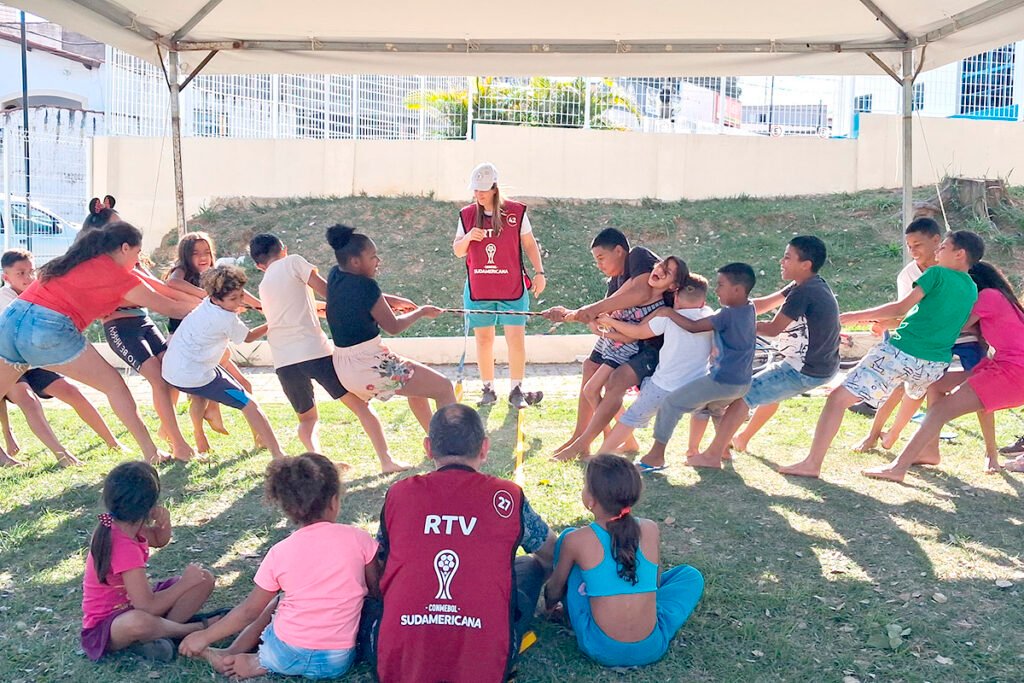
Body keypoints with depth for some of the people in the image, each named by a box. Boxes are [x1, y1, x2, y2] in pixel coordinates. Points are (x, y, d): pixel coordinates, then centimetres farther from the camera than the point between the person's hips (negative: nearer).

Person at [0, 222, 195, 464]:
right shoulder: (118, 275, 5)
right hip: (49, 328, -7)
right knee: (114, 384, 7)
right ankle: (151, 453, 7)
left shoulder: (80, 260, 24)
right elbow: (169, 308, 11)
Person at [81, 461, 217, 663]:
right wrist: (185, 582, -18)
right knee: (139, 622, -45)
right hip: (105, 625, -9)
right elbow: (147, 608, -32)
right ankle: (194, 629, -17)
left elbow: (160, 540, 16)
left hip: (134, 603, 9)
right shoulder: (124, 548, -31)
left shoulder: (123, 526, -5)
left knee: (204, 579, -2)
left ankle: (159, 632, -13)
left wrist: (164, 521, -8)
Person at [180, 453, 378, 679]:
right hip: (338, 663, 0)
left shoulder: (280, 553, -4)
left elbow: (249, 611, 3)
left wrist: (205, 637, 16)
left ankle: (233, 654, 15)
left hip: (287, 657, 0)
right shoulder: (358, 539, -6)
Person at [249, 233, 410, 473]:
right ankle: (386, 460, -3)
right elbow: (329, 292, 1)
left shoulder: (263, 286, 21)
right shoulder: (293, 262, 5)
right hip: (315, 351, -5)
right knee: (360, 405, 5)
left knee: (307, 417, 23)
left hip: (283, 361, 5)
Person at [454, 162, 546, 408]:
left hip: (513, 288, -2)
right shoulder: (467, 215, 4)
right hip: (478, 289, 2)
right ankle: (488, 389, 18)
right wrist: (467, 238, -14)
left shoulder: (516, 212, -2)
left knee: (516, 338, -4)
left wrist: (539, 272, -3)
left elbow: (529, 244, 5)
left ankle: (516, 391, 5)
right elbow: (457, 251, 7)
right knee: (483, 339, 6)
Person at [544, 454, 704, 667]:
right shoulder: (651, 530, -4)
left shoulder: (576, 540, -10)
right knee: (691, 575, 27)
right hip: (652, 649, 2)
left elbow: (554, 590, 7)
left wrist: (549, 602, 31)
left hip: (600, 649, -2)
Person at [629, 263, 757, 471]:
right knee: (710, 406, 37)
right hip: (742, 382, 9)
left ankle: (656, 456, 0)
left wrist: (669, 312, -8)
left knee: (671, 403, -4)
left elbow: (693, 326, -17)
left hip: (722, 381, -9)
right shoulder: (748, 308, 6)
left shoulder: (729, 315, -19)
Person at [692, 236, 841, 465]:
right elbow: (764, 304, 8)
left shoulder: (803, 293, -24)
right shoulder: (811, 286, 7)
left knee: (742, 395, -5)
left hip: (805, 372, -10)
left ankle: (713, 454, -2)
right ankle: (743, 439, 46)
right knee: (772, 389, 33)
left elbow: (773, 328, -16)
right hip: (823, 366, 10)